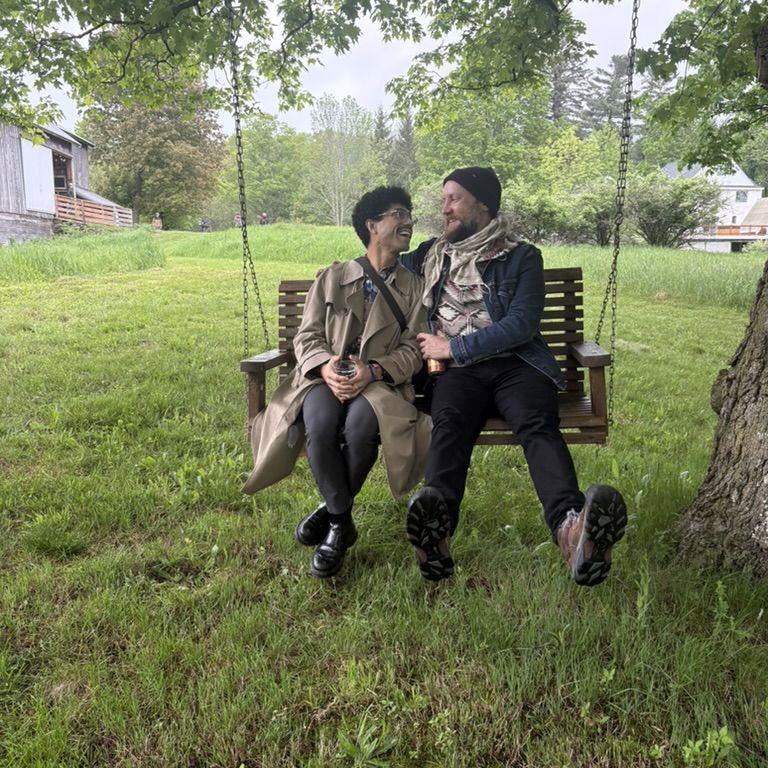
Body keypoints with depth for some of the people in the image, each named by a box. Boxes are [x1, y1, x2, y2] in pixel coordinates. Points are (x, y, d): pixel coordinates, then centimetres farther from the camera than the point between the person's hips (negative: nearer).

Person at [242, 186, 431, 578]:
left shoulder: (413, 287, 16)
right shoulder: (332, 276, 14)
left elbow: (411, 350, 5)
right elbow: (306, 336, 7)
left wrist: (372, 371, -15)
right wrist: (325, 367, -17)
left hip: (380, 382, 0)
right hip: (325, 377, 0)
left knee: (361, 423, -36)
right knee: (320, 420, -35)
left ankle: (331, 511, -12)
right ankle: (341, 523, -17)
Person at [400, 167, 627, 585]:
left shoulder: (522, 257, 13)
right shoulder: (431, 254, 25)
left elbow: (522, 325, 0)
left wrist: (454, 347, -4)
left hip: (515, 363, -1)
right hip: (456, 371, 1)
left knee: (538, 424, -34)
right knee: (448, 423, -34)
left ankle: (571, 528, -60)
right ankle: (436, 527, -60)